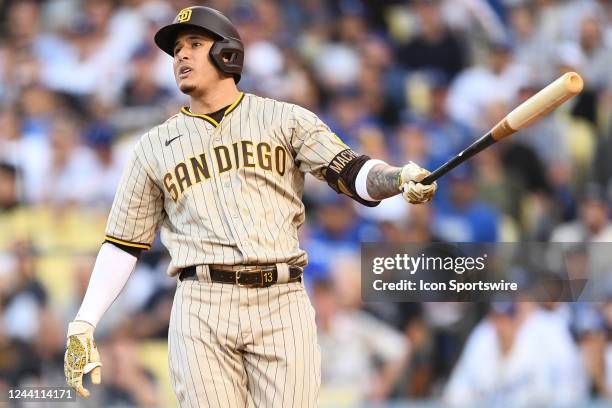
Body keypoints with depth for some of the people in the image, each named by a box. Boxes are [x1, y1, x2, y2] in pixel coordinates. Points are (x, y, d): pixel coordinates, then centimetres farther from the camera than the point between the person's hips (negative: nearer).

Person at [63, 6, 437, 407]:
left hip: (282, 303, -1)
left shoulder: (285, 119, 12)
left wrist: (400, 179, -23)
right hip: (202, 309, 1)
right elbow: (123, 244, 18)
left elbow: (350, 172, -1)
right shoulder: (154, 146, 17)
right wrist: (82, 327, 8)